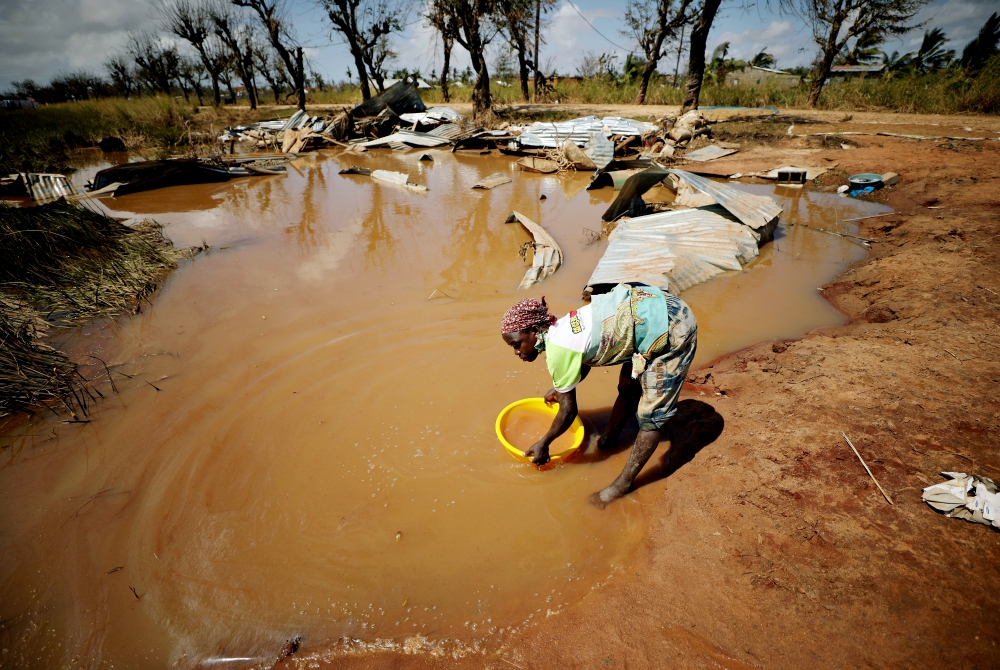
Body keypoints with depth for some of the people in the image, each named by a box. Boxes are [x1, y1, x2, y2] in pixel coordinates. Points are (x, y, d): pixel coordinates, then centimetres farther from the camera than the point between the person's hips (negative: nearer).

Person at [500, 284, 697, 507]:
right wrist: (560, 388, 38)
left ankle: (623, 484, 13)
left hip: (671, 329, -9)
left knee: (652, 413, 2)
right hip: (654, 306, 9)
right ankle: (608, 439, 43)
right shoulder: (558, 330, 4)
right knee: (628, 387, 24)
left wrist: (543, 443, 5)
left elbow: (568, 410, -10)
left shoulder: (557, 351, -21)